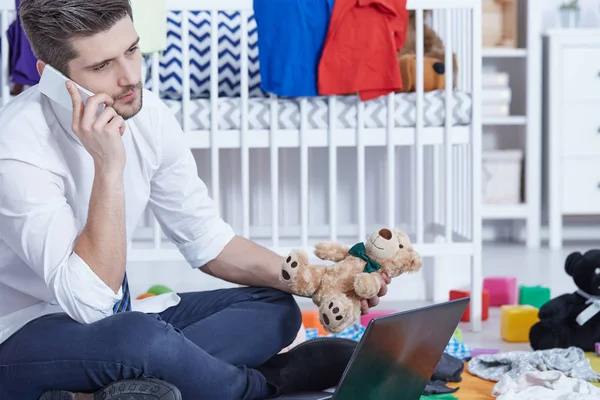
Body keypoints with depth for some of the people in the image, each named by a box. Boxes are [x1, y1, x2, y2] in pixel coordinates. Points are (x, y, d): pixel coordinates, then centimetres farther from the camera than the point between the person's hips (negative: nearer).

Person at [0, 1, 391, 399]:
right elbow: (90, 299, -29)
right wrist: (109, 167, -34)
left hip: (115, 318, 8)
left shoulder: (147, 113, -5)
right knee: (141, 339, -37)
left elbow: (206, 239, 5)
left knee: (274, 308, -1)